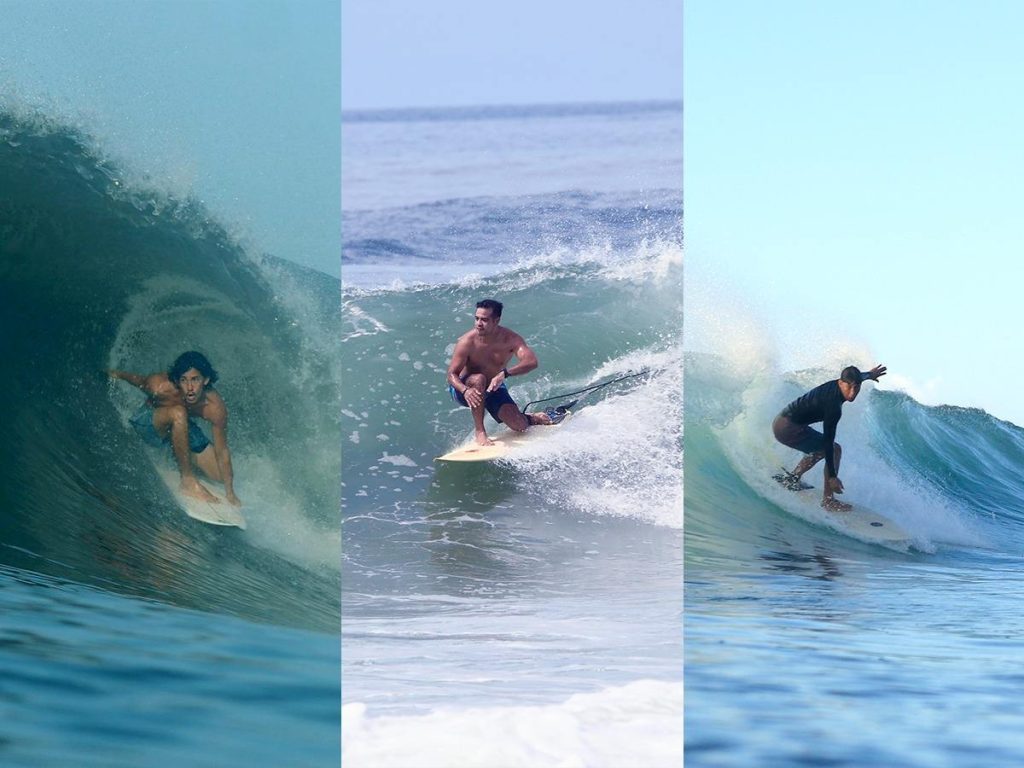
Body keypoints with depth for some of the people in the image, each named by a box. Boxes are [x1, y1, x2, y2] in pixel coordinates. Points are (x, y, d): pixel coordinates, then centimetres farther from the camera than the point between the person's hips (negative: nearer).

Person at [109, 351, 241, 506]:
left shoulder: (215, 407, -30)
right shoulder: (160, 386, -36)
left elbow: (222, 451, -22)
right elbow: (138, 379, -12)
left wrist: (230, 493, -19)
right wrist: (117, 374, 10)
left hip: (182, 427, 3)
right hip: (148, 423, -3)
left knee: (221, 475, -5)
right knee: (178, 413, -39)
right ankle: (188, 481, -28)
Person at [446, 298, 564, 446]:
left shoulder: (510, 339, -19)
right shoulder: (468, 341, -24)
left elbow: (532, 362, -33)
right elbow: (452, 374, -23)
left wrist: (504, 373, -50)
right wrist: (465, 390, -46)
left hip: (493, 389, 2)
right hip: (464, 389, -2)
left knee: (519, 425, -12)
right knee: (479, 379, -38)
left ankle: (537, 418, 26)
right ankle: (480, 432, -27)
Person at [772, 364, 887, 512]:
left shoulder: (836, 384, 1)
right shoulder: (833, 407, -25)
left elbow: (853, 377, 28)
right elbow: (828, 441, -25)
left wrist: (869, 375, 48)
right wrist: (832, 476, -24)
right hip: (788, 428, -10)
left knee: (820, 448, 30)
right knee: (834, 450, -9)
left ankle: (792, 479, 31)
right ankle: (828, 500, -7)